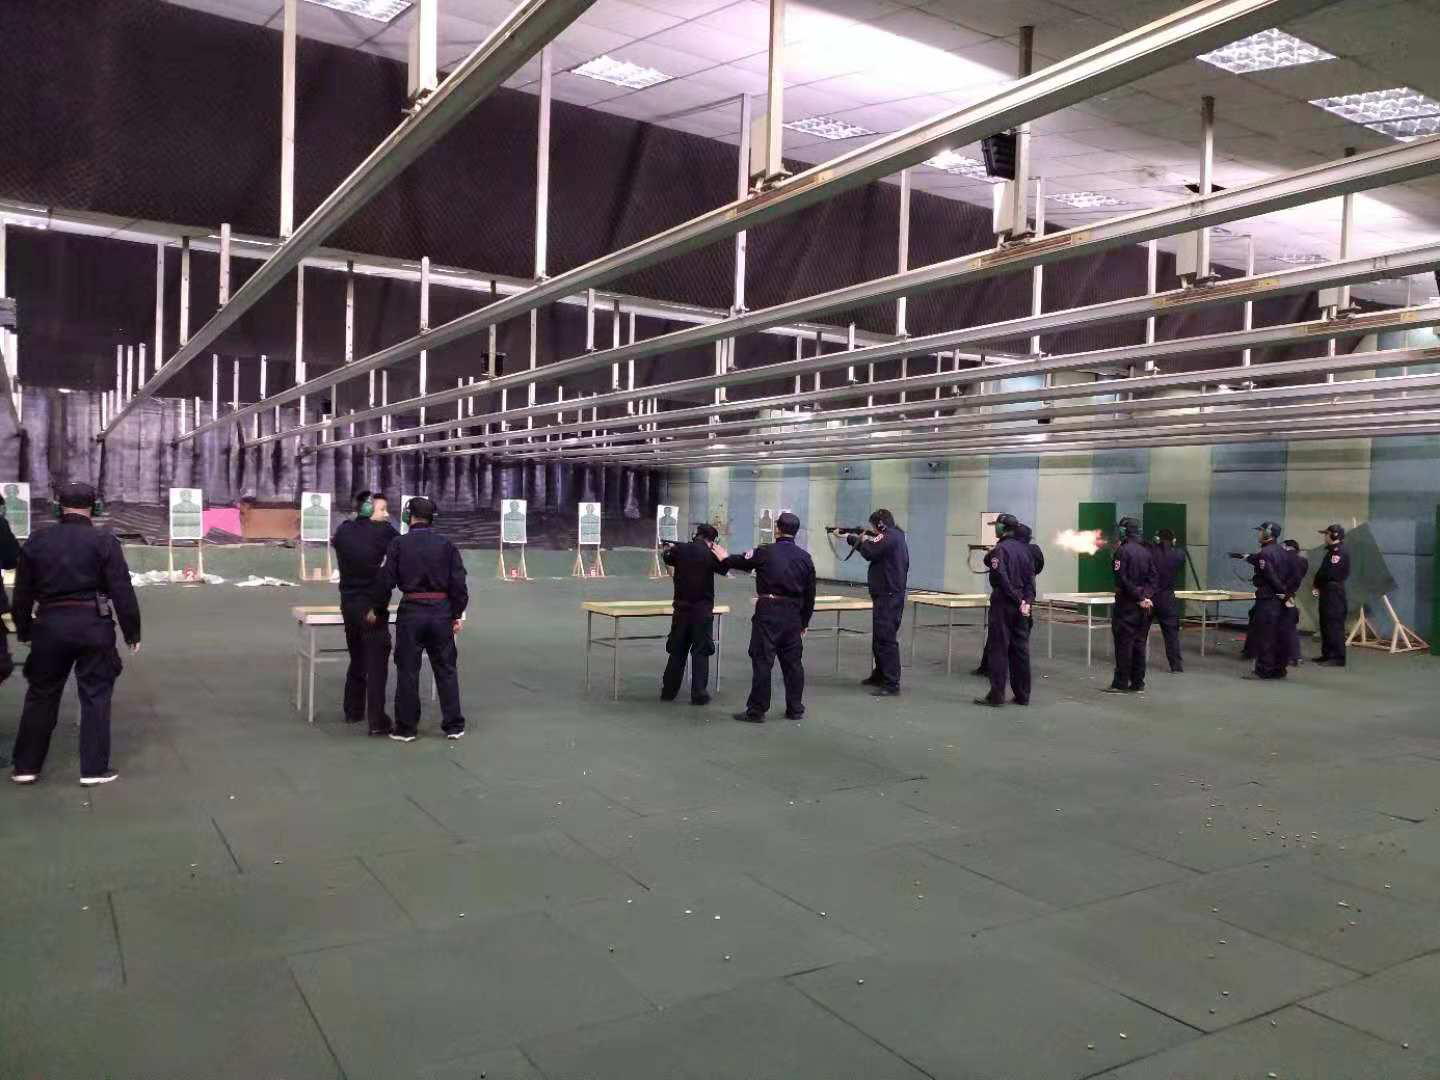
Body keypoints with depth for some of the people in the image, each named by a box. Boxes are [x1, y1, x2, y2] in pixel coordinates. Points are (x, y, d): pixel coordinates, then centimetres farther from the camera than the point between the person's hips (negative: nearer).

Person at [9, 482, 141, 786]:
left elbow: (23, 592, 9)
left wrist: (24, 630, 20)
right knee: (96, 696, 5)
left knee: (41, 694, 16)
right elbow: (122, 591, -8)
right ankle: (94, 769, 6)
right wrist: (132, 631, -1)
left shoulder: (37, 541, 5)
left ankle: (26, 766, 22)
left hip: (49, 623, 3)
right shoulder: (104, 541, -6)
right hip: (93, 624, -3)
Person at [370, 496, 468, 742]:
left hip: (411, 611, -2)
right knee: (445, 669, 10)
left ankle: (406, 728, 13)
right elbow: (458, 583, -1)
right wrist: (457, 615, 5)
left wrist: (376, 609, 9)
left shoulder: (399, 544, -4)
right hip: (441, 611, 2)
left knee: (408, 671, 8)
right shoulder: (447, 545, 1)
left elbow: (386, 579, -4)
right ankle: (454, 725, 14)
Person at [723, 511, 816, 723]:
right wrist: (804, 621, 19)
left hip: (768, 612, -4)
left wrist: (724, 558, 30)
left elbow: (740, 562, 8)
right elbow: (810, 594, 10)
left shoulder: (765, 552, -7)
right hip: (793, 614, 5)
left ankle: (756, 711, 2)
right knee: (793, 661, 13)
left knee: (762, 660, -1)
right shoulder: (805, 557, 6)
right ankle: (795, 708, 21)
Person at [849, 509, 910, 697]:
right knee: (879, 637, 21)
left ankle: (891, 684, -8)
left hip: (888, 597, -11)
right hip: (888, 595, 11)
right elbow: (876, 550, 22)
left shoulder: (889, 536, -17)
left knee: (886, 639, -9)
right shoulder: (896, 537, 16)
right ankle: (880, 675, 33)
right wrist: (851, 537, 19)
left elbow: (869, 552, -22)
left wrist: (862, 540, -2)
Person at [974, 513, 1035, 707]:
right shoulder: (1026, 549, 10)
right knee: (1020, 649, 11)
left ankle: (996, 695, -3)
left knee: (998, 649, -3)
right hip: (1021, 605, 7)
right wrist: (1027, 600, -5)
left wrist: (1018, 600, -12)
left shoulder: (1000, 549, -11)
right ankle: (1022, 695, 15)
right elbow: (1030, 578, 5)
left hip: (1003, 604, -7)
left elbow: (1001, 578, -19)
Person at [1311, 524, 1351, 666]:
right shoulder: (1332, 550, 18)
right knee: (1326, 624, 14)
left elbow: (1329, 573, -21)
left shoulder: (1339, 552, -15)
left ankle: (1339, 658, -7)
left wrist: (1316, 584, -7)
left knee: (1335, 625, -9)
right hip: (1328, 592, 10)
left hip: (1334, 592, -10)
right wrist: (1317, 583, 0)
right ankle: (1327, 654, 22)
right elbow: (1324, 570, 16)